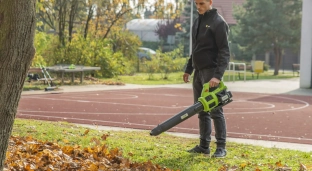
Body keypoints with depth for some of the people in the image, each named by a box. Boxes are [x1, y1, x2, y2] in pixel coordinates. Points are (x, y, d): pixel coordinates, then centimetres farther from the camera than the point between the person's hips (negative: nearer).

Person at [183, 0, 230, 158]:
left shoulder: (218, 23, -11)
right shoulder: (198, 21, 15)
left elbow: (224, 52, -16)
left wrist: (218, 75, -25)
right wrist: (188, 69, 21)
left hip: (211, 72, -8)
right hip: (198, 72, 8)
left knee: (215, 111, -7)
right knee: (202, 111, 10)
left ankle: (221, 147, -2)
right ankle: (204, 145, 16)